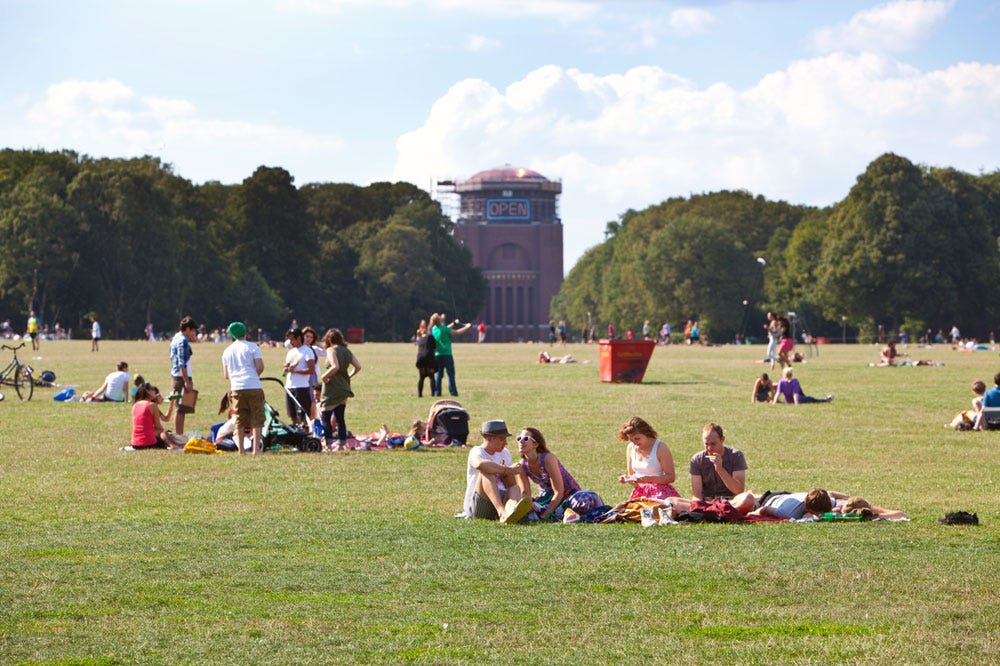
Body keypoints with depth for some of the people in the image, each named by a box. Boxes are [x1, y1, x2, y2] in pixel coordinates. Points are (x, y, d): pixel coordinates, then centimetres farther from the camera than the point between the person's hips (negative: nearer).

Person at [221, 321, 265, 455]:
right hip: (254, 387, -4)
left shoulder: (227, 351, 13)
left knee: (240, 419, 9)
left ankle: (241, 449, 7)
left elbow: (226, 375, 16)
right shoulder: (252, 347, -1)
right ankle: (256, 448, -5)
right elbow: (260, 367, -8)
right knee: (257, 418, 1)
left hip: (236, 388, 4)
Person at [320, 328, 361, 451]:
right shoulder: (347, 351, 9)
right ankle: (341, 444, 12)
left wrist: (324, 376, -14)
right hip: (344, 389, 7)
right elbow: (358, 367, 5)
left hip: (332, 389, -7)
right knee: (340, 418, 13)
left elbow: (335, 367, -25)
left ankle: (329, 444, -11)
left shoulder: (331, 350, -11)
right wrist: (349, 376, 13)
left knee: (325, 417, -1)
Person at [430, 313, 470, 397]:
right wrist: (467, 327, 5)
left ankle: (437, 392, 5)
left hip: (437, 355, 6)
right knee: (450, 374, -1)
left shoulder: (434, 329, 7)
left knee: (438, 374, 9)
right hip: (446, 354, -6)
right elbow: (458, 332, -9)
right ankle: (453, 393, -3)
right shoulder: (444, 329, -13)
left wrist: (453, 323, 32)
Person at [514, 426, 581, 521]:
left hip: (568, 493, -5)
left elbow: (559, 492, -25)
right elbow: (525, 493, -3)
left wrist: (546, 514, -30)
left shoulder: (548, 459, -28)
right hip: (546, 495, 5)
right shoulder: (522, 466, -12)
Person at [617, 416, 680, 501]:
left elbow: (671, 477, -8)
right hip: (639, 493, 4)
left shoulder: (660, 448, -9)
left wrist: (649, 479, -21)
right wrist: (627, 479, -4)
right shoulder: (630, 448, 9)